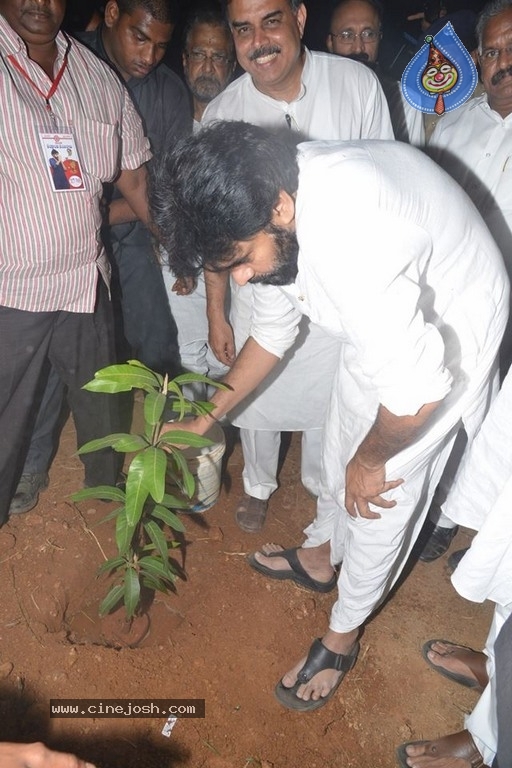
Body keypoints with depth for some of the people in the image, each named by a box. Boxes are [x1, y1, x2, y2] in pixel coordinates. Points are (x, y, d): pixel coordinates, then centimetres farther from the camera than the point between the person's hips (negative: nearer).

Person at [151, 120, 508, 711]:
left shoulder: (347, 243, -42)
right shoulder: (268, 208, -13)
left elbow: (416, 392, -37)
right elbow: (271, 333, 3)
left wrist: (369, 461, -17)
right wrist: (205, 418, 6)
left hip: (445, 338, -7)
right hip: (381, 323, 8)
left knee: (384, 493, 5)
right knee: (339, 453, 21)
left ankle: (342, 636, 30)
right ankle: (325, 556, 51)